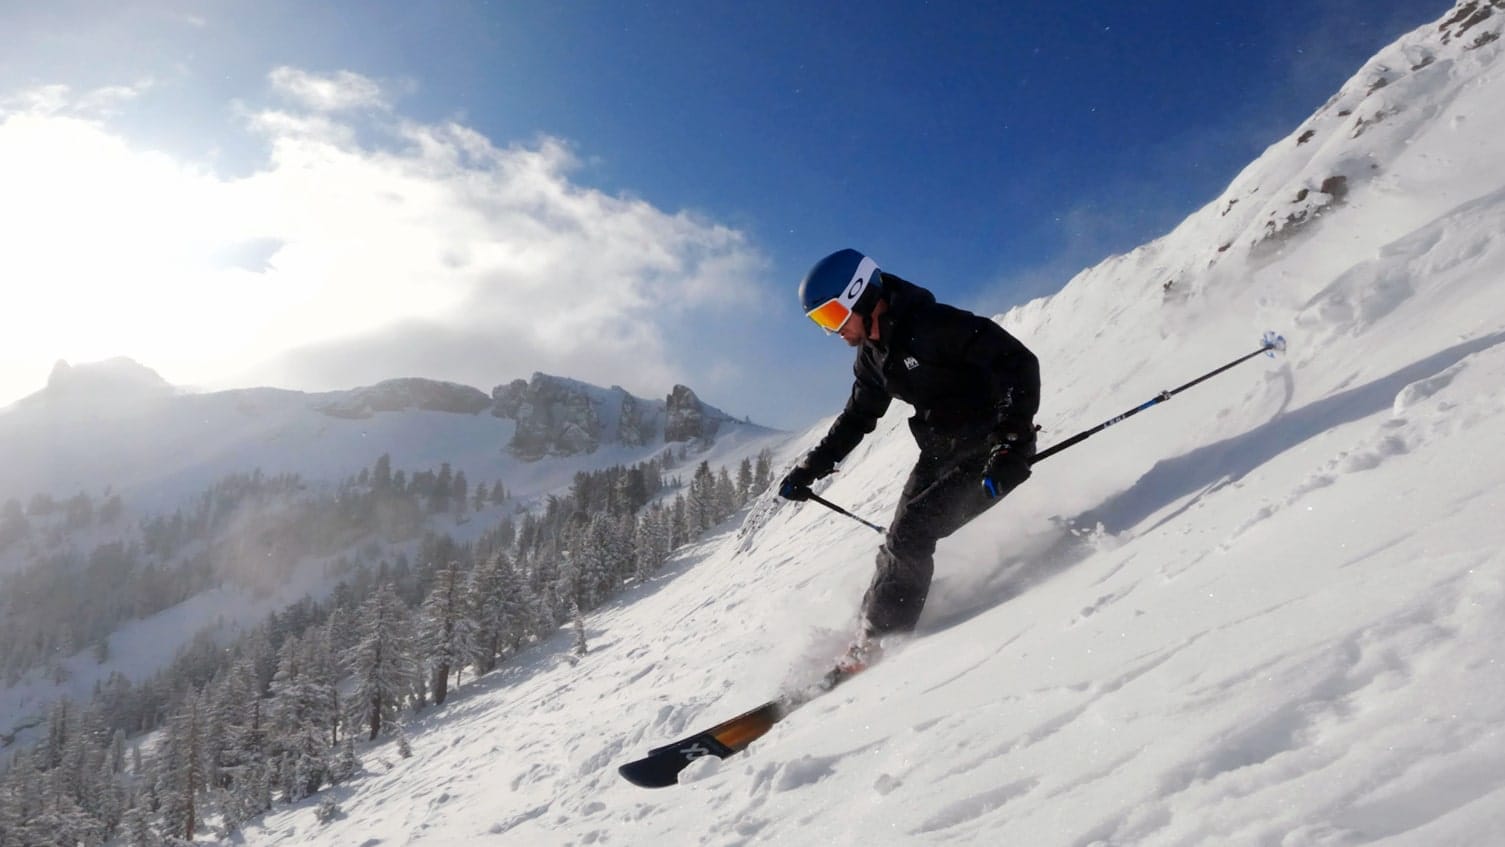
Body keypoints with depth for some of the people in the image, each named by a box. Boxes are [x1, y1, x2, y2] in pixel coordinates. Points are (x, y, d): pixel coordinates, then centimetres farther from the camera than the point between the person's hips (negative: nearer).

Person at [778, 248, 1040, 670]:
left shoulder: (935, 324, -22)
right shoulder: (872, 355, 5)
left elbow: (1020, 362, -24)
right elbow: (856, 418, 19)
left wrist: (1013, 438, -31)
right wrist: (809, 469, 13)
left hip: (992, 454, -8)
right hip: (940, 454, 8)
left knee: (908, 537, -15)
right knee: (902, 540, 1)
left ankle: (874, 643, -4)